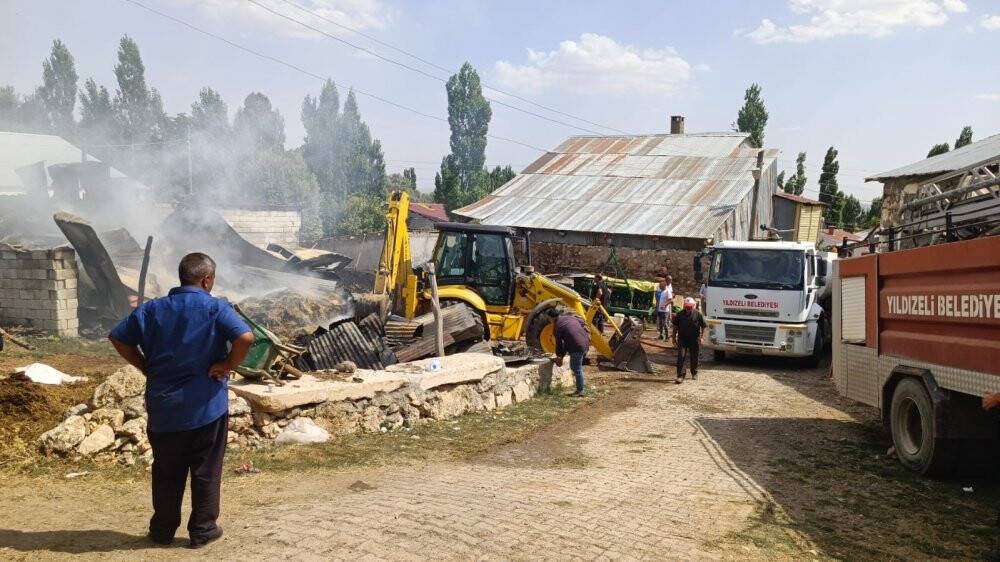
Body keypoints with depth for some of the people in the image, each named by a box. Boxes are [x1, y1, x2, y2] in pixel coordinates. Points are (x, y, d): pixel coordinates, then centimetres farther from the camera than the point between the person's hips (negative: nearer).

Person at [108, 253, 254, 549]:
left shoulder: (151, 309, 2)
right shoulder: (215, 308, -11)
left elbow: (117, 337, 6)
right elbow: (245, 337, -26)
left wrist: (145, 367, 9)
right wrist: (228, 366, -12)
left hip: (163, 408, 4)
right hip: (206, 406, -4)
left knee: (166, 473, 18)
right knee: (206, 472, 10)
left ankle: (163, 529, 29)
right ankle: (202, 530, 18)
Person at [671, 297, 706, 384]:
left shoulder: (698, 314, -2)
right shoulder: (680, 314, 2)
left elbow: (703, 327, 4)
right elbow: (675, 327, 10)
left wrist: (702, 337, -6)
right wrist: (674, 338, 8)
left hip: (694, 340, 0)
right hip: (682, 339, 0)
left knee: (694, 358, 12)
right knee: (680, 357, -10)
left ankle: (694, 374, 33)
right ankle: (680, 376, -9)